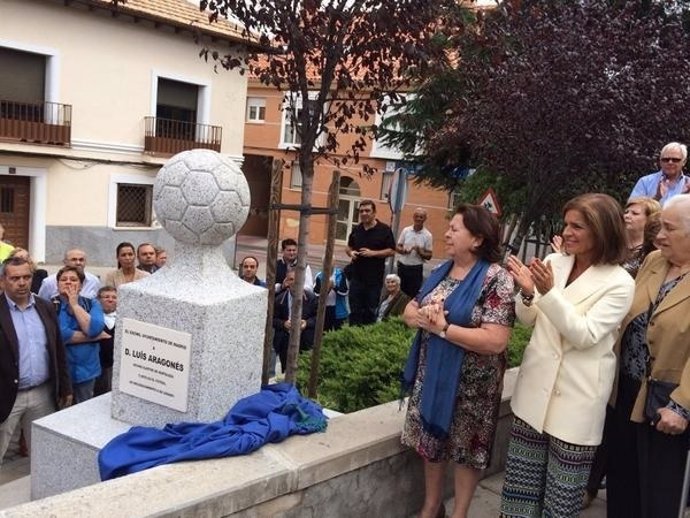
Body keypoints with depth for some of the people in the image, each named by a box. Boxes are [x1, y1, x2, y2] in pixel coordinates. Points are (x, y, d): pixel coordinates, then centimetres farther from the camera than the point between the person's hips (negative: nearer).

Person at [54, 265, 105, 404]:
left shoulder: (92, 304, 3)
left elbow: (94, 329, -16)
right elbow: (59, 335, -20)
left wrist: (75, 304, -10)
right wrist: (94, 336, -13)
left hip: (86, 371, 3)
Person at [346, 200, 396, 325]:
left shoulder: (384, 230, -6)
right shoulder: (356, 229, 8)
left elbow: (391, 251, -7)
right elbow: (348, 247, 20)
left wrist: (373, 253, -19)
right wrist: (351, 252, -3)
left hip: (374, 278, -4)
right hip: (356, 276, 4)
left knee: (370, 310, 6)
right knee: (355, 309, 8)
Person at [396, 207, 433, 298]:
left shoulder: (427, 235, -5)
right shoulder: (406, 230, 1)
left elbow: (429, 256, -2)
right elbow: (397, 247, 5)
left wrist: (420, 252, -22)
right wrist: (403, 250, -17)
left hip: (416, 268, -2)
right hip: (402, 266, 2)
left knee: (413, 294, 2)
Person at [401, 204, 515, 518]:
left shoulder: (495, 279, -18)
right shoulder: (442, 271, 4)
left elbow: (495, 341, -26)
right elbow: (409, 310, 10)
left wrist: (442, 327, -23)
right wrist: (420, 316, -14)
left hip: (470, 382, -7)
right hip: (431, 373, 7)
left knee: (466, 447, 11)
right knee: (430, 440, 18)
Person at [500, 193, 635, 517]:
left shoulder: (619, 283, -12)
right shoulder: (553, 262, 0)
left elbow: (585, 335, -19)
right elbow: (529, 320, 5)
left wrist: (549, 292, -28)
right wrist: (527, 293, -16)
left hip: (577, 396, -4)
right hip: (536, 384, 4)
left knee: (562, 488, 9)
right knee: (524, 473, 17)